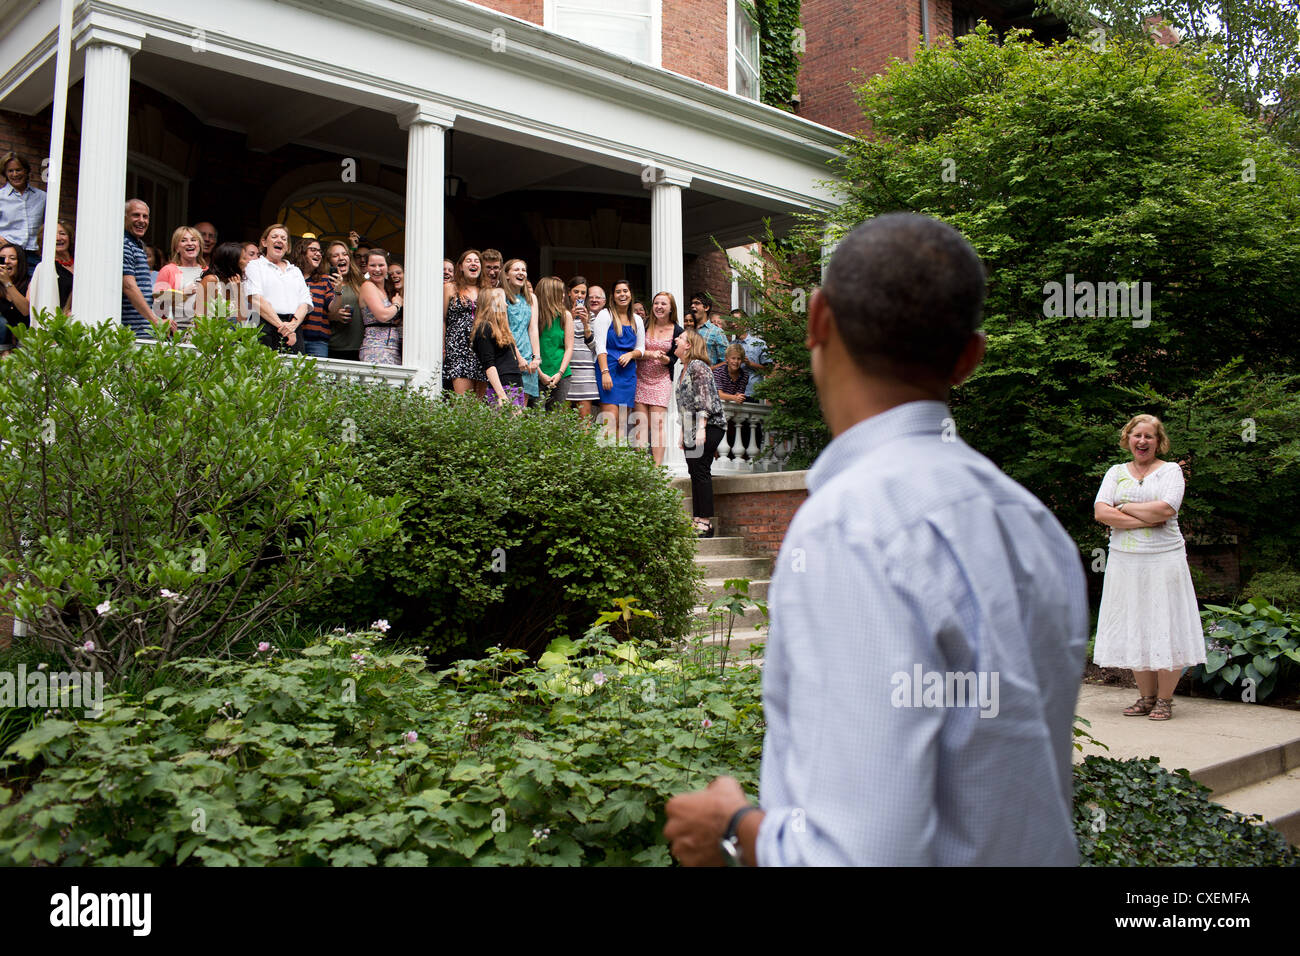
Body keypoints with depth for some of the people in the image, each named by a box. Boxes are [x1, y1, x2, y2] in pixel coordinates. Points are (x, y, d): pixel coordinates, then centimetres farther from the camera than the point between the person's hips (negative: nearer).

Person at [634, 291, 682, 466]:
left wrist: (663, 358, -20)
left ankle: (657, 466, -7)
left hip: (662, 380, -1)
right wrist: (650, 354, -16)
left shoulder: (677, 331, 2)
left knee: (658, 423, -9)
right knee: (641, 423, -4)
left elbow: (673, 359, 0)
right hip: (641, 379, 1)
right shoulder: (644, 327, 5)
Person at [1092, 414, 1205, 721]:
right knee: (1134, 630, 5)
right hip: (1124, 560, 3)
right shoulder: (1116, 472, 13)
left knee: (1165, 629, -2)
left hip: (1163, 560, -3)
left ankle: (1164, 700, 8)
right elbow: (1100, 512, -2)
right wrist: (1147, 519, -10)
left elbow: (1165, 509, -14)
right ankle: (1146, 697, 15)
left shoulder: (1170, 470, 4)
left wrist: (1124, 506, -5)